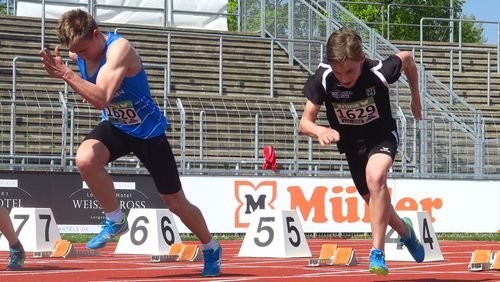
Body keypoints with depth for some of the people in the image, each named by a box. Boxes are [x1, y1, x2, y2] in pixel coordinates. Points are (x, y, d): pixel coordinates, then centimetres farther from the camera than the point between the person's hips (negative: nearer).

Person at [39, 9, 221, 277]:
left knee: (176, 203, 6)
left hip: (148, 132, -5)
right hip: (114, 127, 5)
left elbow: (101, 99, -44)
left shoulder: (119, 48, -32)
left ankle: (211, 249, 35)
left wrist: (65, 73, -47)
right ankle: (115, 221, -7)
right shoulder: (80, 50, -10)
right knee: (85, 159, -30)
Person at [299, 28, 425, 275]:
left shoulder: (379, 73, -31)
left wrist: (416, 97, 4)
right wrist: (319, 131, -46)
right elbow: (304, 123, -22)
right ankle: (405, 231, 50)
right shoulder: (323, 79, -28)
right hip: (351, 143, 3)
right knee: (374, 200, 15)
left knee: (375, 176, -33)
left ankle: (377, 253, -28)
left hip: (382, 135, -3)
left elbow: (407, 58, -8)